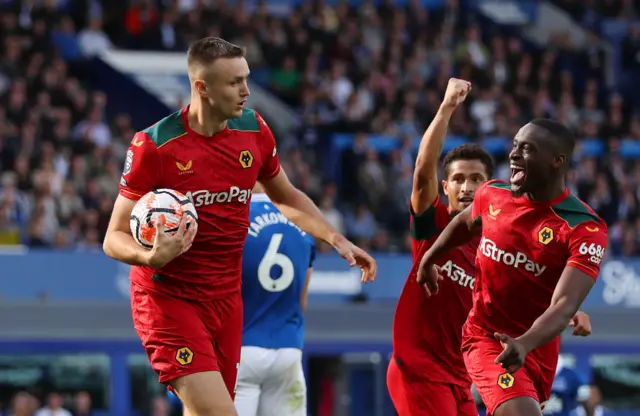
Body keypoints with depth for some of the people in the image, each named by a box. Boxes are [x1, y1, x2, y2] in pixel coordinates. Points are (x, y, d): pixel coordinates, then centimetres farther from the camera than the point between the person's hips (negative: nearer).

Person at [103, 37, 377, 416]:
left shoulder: (254, 130, 0)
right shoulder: (153, 146, -16)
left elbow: (287, 198, 19)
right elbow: (115, 237, -12)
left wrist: (337, 239, 8)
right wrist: (151, 257, -33)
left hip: (226, 297, 6)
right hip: (170, 298, -6)